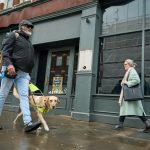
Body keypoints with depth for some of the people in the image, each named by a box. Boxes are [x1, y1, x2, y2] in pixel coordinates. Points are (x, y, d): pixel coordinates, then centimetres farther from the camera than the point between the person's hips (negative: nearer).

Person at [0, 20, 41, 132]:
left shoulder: (29, 42, 27)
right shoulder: (13, 35, 7)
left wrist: (29, 74, 21)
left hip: (23, 73, 6)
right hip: (11, 70, -6)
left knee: (24, 96, -7)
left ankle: (28, 123, -14)